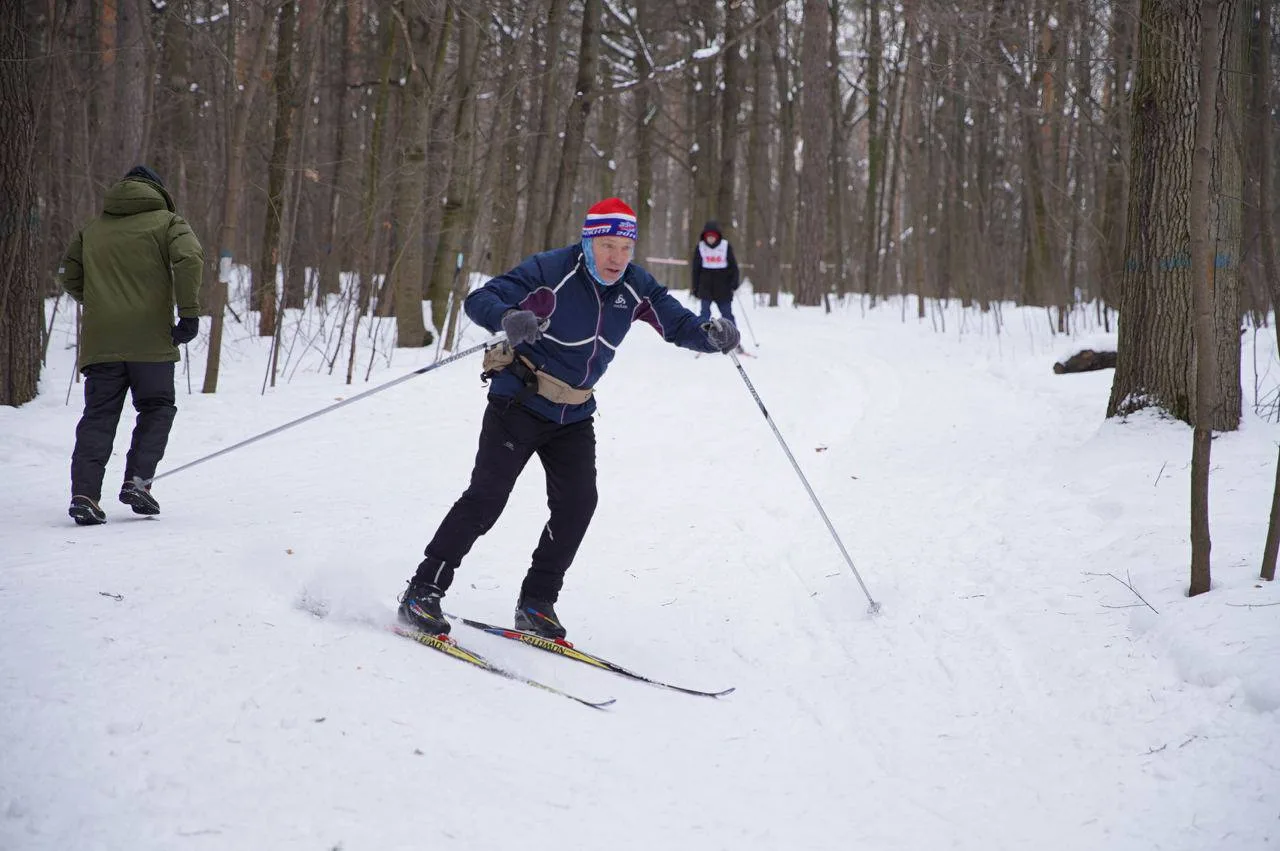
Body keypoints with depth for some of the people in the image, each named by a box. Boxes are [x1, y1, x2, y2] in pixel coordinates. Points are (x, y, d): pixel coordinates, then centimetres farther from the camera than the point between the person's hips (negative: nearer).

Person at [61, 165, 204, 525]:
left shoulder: (92, 229, 19)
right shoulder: (168, 223, 5)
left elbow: (71, 277, 24)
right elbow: (190, 259, -12)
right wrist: (189, 313, -11)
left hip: (100, 342, 3)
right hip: (150, 340, -3)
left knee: (98, 416, 4)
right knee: (157, 409, 11)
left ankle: (84, 493, -11)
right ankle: (138, 481, -5)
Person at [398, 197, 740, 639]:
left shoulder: (635, 288, -4)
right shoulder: (550, 272, -20)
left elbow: (680, 326, -1)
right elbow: (479, 300, -24)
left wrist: (712, 334, -25)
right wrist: (508, 318, -47)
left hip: (574, 416, 5)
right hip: (518, 403, -5)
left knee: (577, 503, -7)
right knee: (487, 498, -12)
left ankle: (536, 604, 6)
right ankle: (422, 593, -7)